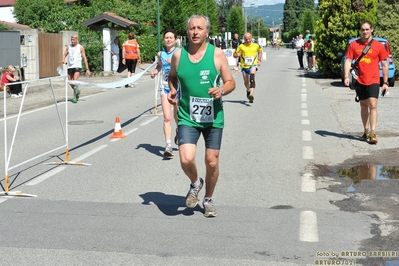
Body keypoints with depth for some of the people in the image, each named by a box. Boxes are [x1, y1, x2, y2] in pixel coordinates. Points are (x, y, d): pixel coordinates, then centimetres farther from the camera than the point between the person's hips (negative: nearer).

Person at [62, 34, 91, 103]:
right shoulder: (68, 47, 10)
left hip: (77, 66, -4)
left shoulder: (80, 47, 1)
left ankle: (75, 97, -13)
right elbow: (64, 55, 15)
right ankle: (77, 91, 37)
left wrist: (87, 69, -1)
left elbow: (84, 58, 3)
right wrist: (63, 60, -10)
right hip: (70, 67, 5)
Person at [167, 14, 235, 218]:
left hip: (213, 118, 0)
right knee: (186, 159, -17)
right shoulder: (178, 55, 0)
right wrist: (172, 91, -2)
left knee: (212, 162, 7)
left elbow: (231, 82, 0)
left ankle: (208, 200, 32)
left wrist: (222, 90, -22)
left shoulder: (217, 54, -5)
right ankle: (195, 183, 18)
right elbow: (172, 77, 18)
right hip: (187, 117, 0)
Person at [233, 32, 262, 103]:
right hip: (244, 66, 2)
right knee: (246, 82, 11)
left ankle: (251, 94, -39)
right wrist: (237, 55, -18)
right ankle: (248, 90, 46)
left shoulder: (256, 46, 3)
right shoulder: (241, 46, -1)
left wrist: (259, 60, 15)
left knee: (252, 79, -28)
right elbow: (234, 54, 6)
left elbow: (260, 51, 25)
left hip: (253, 65, -2)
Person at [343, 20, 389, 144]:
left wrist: (385, 82, 3)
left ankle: (372, 133, -13)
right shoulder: (354, 44, 3)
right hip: (360, 81, 2)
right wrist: (346, 76, -13)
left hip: (373, 81, -2)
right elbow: (348, 61, 3)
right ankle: (366, 132, 21)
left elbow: (384, 64, 4)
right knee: (363, 106, 11)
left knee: (372, 105, -13)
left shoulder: (378, 45, 0)